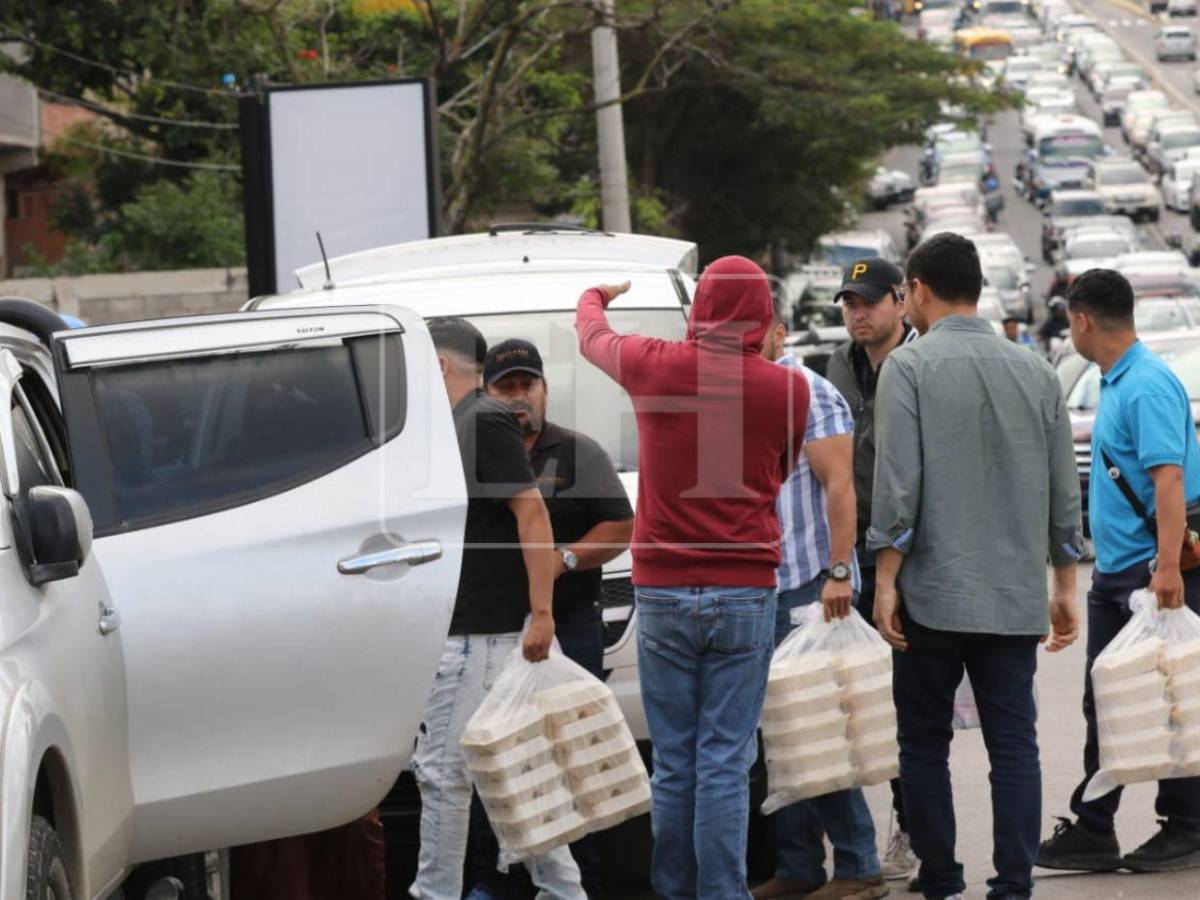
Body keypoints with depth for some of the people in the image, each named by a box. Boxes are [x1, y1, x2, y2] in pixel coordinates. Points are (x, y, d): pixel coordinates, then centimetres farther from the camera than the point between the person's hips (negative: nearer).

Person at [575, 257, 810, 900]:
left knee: (672, 763, 7)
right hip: (744, 593, -1)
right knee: (726, 763, -2)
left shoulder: (654, 366, -1)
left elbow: (591, 335, 22)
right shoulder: (787, 388, -5)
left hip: (662, 591, 1)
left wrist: (596, 297, 44)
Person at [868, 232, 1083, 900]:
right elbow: (1065, 493, 10)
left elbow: (898, 484, -12)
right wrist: (1065, 585, 17)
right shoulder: (1036, 372, 8)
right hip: (1017, 597, 4)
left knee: (925, 744, 7)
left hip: (933, 594, -3)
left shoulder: (911, 367, -6)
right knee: (1015, 744, 4)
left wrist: (886, 580, -8)